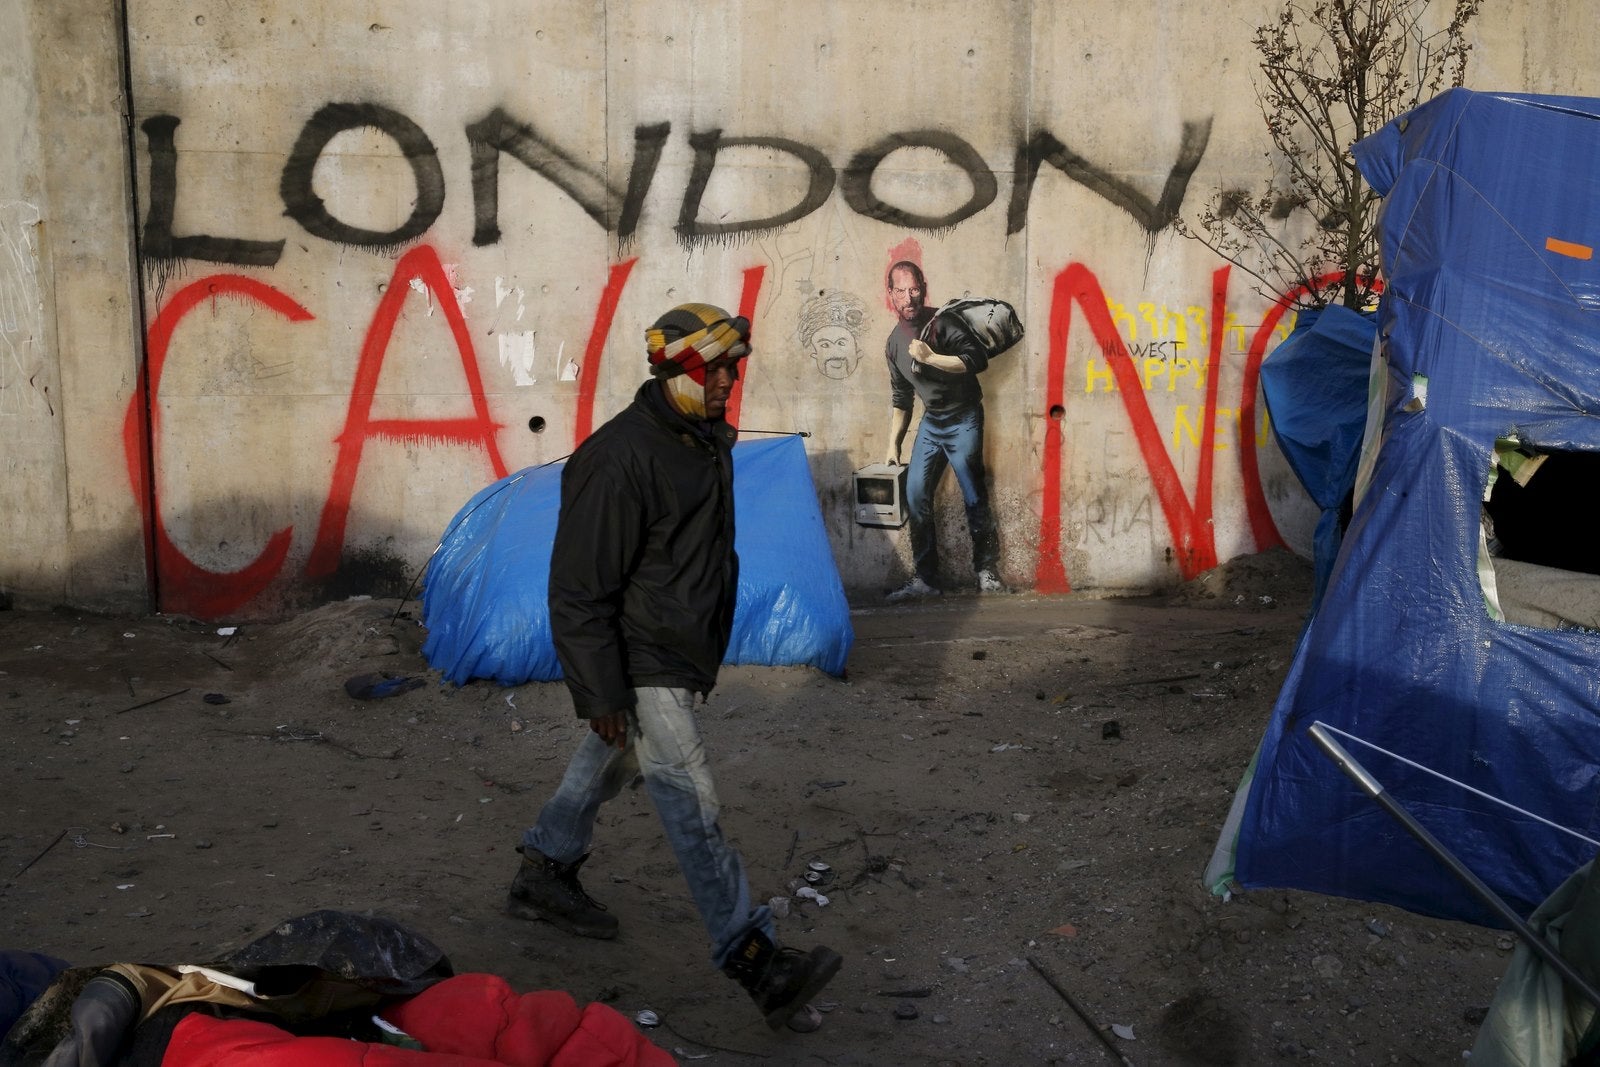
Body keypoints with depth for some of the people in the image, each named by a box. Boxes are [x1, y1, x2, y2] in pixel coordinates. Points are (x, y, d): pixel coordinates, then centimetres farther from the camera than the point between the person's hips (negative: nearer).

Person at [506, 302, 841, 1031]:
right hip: (638, 666, -9)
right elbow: (579, 588, -22)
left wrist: (707, 657, 24)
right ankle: (754, 960, -8)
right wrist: (601, 691, -21)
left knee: (608, 765, 23)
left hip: (679, 653, 10)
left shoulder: (707, 443, 7)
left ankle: (543, 876, 43)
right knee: (691, 804, -9)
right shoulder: (619, 458, -23)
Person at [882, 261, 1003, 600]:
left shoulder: (941, 323, -12)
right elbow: (900, 398, 17)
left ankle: (987, 574, 7)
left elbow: (977, 360, -22)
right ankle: (924, 579, 6)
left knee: (974, 499, -6)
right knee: (915, 497, -1)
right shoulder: (894, 342, 7)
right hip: (931, 423, 6)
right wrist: (893, 445, 15)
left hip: (963, 421, -6)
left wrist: (931, 358, -25)